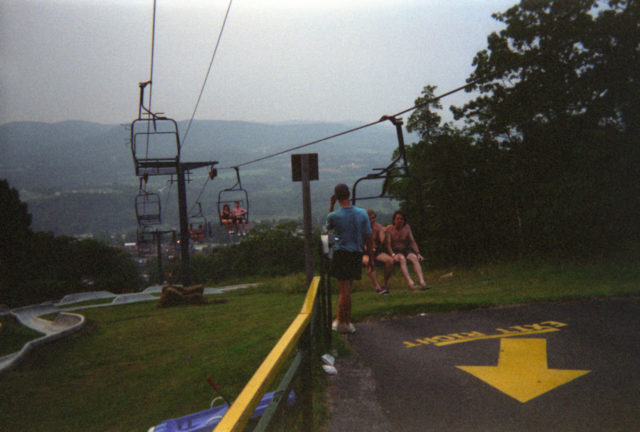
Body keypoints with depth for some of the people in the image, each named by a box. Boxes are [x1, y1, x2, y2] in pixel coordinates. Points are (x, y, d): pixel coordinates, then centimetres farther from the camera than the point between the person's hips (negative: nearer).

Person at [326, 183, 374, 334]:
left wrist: (331, 204, 9)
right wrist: (371, 258, 9)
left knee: (345, 290, 0)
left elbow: (328, 226, 16)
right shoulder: (362, 213, -2)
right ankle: (340, 320, 22)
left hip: (340, 254, -3)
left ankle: (344, 322, 7)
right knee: (346, 289, 14)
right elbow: (369, 238, 1)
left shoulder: (334, 216, -10)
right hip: (356, 254, 3)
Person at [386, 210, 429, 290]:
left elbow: (412, 241, 4)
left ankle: (422, 282, -48)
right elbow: (388, 243, -8)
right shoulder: (389, 228, -1)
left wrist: (418, 253, -10)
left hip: (406, 249, 3)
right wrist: (393, 254, -24)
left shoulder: (407, 227, 9)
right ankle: (410, 282, -51)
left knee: (414, 258, -31)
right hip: (395, 251, -3)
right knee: (402, 259, -37)